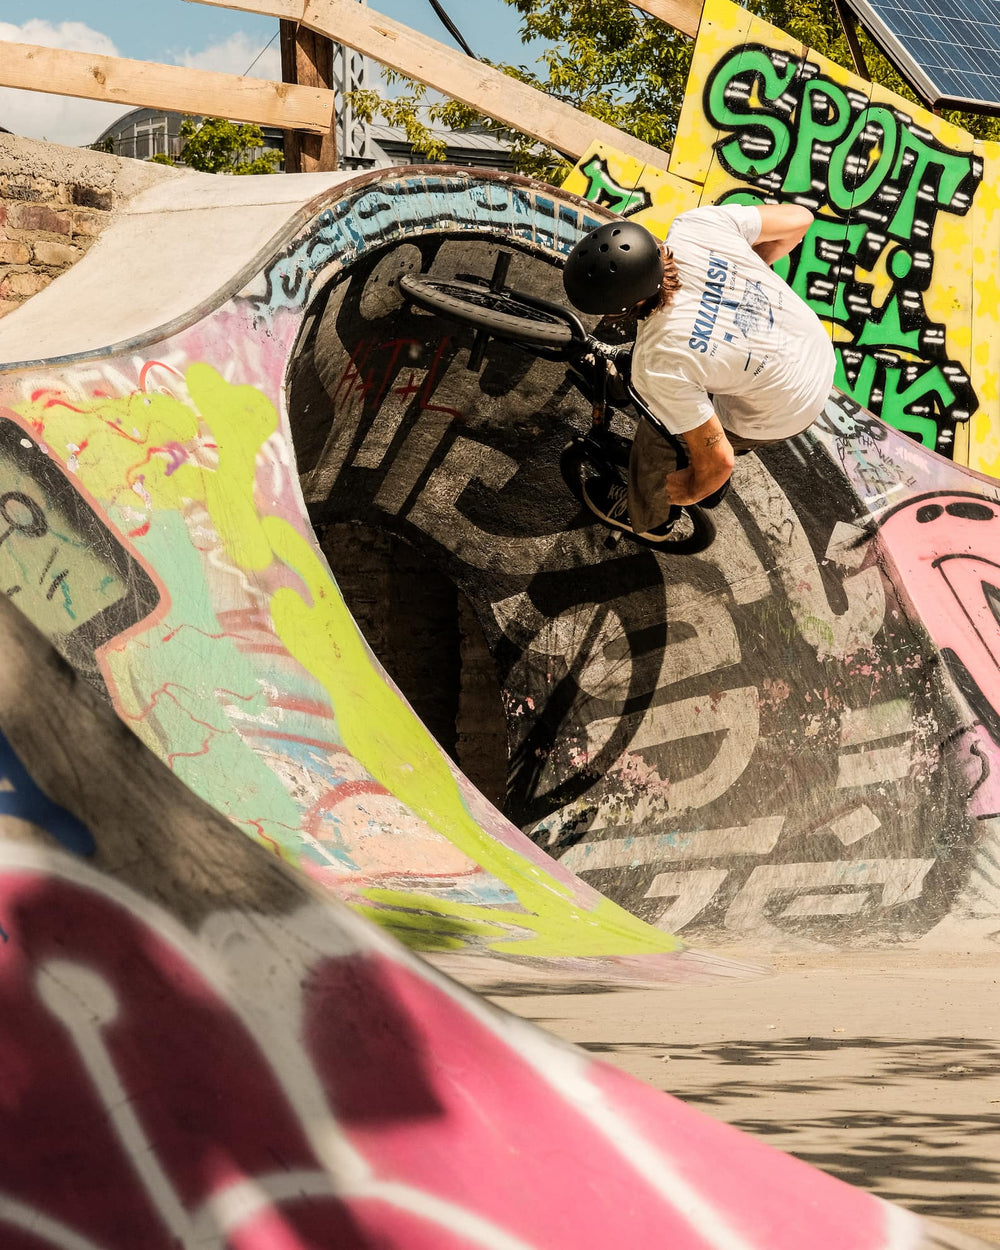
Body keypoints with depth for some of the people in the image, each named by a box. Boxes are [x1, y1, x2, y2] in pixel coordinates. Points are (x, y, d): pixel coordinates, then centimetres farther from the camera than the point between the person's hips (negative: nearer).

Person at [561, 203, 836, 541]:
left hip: (777, 417, -5)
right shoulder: (696, 224, -25)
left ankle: (645, 518, 47)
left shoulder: (657, 366, -37)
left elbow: (718, 461, -25)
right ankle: (713, 487, 57)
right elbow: (799, 219, -9)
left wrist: (688, 493, -3)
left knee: (657, 432, 17)